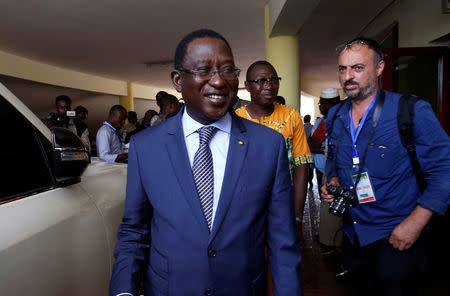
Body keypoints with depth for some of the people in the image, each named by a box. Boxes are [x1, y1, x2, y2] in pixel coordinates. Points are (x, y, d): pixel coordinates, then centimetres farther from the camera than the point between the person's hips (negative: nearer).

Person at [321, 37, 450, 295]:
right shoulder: (334, 117, 3)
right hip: (353, 237, 5)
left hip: (396, 238, -5)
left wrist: (415, 223, -19)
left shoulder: (412, 112, -14)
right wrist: (333, 182, -3)